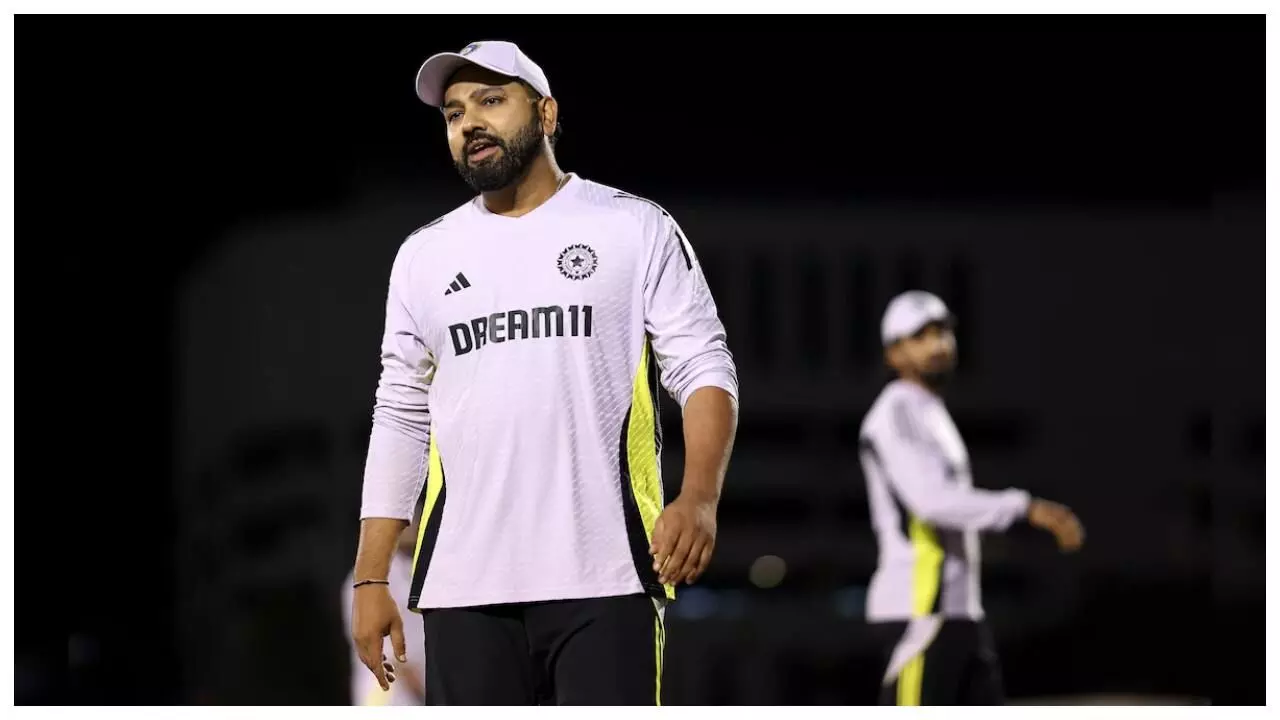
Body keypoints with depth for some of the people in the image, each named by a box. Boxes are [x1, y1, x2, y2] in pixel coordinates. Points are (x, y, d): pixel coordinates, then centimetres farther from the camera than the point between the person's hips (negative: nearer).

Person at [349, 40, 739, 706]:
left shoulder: (635, 228, 4)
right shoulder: (424, 256, 15)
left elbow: (704, 371, 1)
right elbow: (402, 419, 16)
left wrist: (699, 497, -17)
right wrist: (370, 577, 9)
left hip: (604, 577, -3)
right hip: (463, 584, 3)